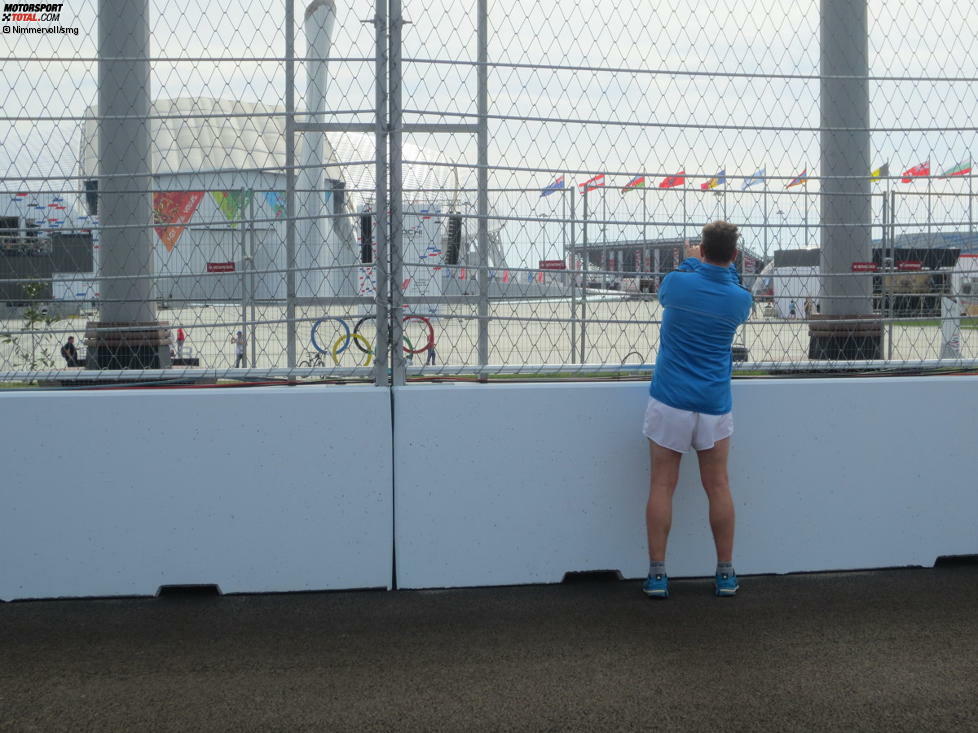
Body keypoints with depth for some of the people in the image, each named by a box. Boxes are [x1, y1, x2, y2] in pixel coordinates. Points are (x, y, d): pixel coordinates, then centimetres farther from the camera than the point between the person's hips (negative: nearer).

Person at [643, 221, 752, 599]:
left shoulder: (678, 282, -7)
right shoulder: (741, 300, -3)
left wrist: (692, 261, 31)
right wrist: (725, 266, 32)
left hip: (670, 401, -1)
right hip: (715, 404, 2)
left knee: (662, 485, 3)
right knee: (718, 487, 9)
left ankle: (657, 575, 2)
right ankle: (726, 575, 15)